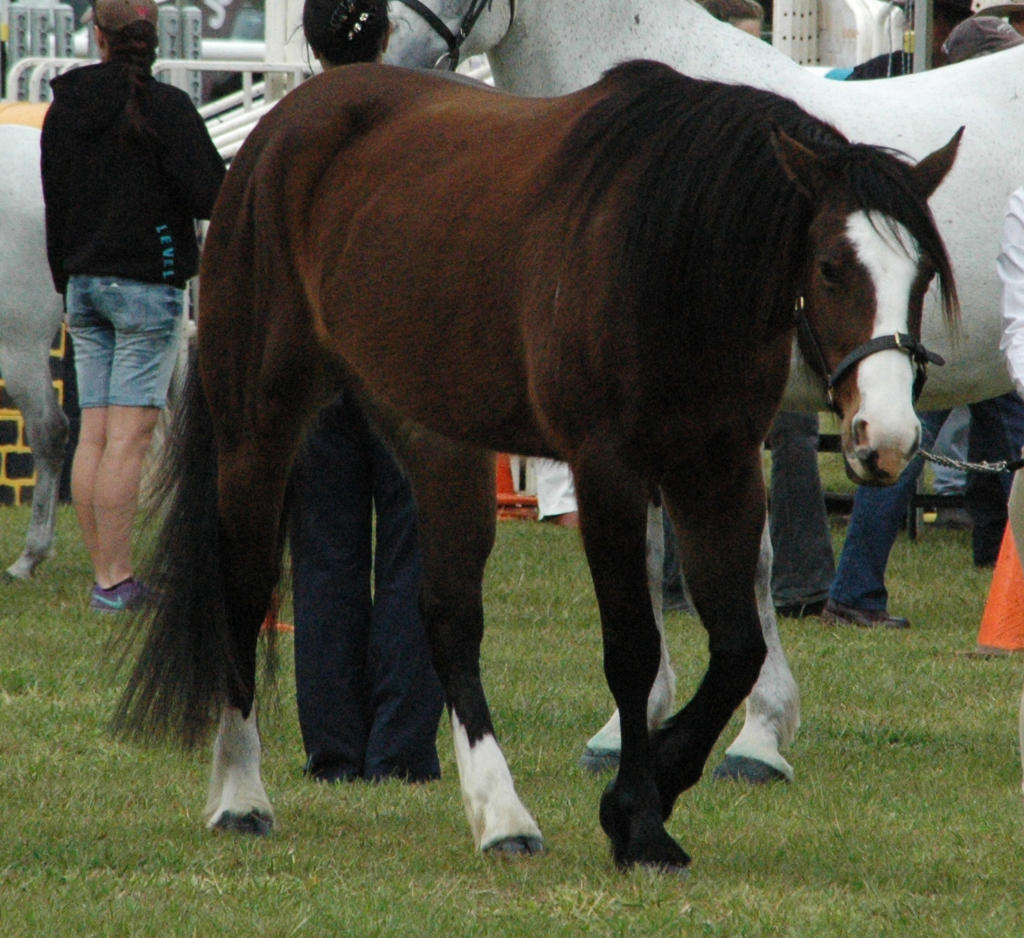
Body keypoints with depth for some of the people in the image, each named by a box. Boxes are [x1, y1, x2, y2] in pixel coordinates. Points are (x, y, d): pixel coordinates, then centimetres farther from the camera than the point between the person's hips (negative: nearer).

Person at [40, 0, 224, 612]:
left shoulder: (64, 111, 8)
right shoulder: (164, 108, -11)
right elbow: (212, 196, -14)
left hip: (86, 283, 6)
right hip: (147, 282, -6)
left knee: (94, 434, 6)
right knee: (129, 434, -7)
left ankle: (106, 576, 7)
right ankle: (115, 580, -9)